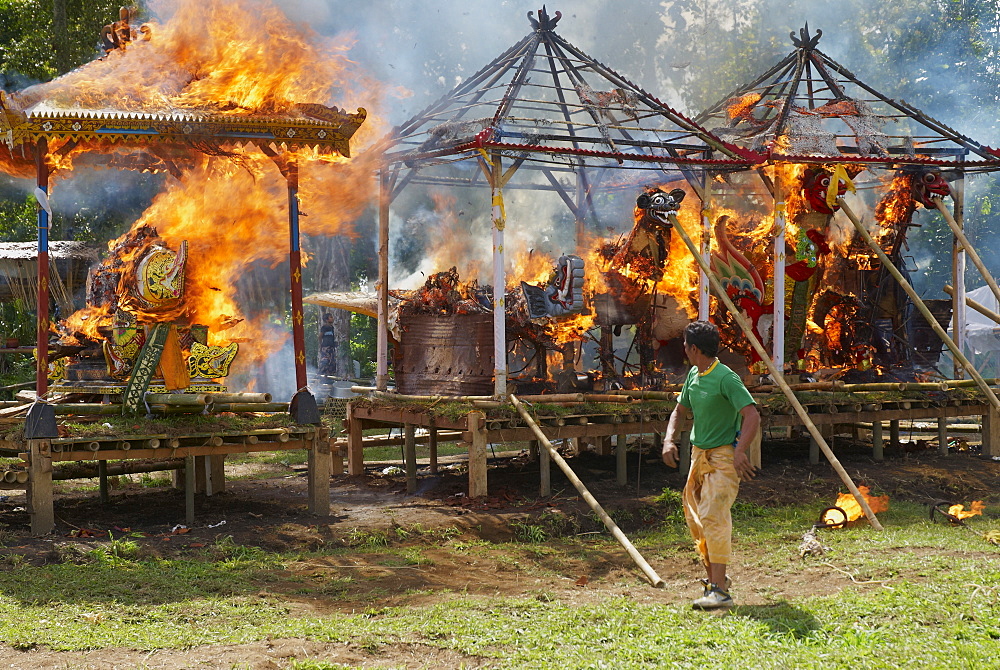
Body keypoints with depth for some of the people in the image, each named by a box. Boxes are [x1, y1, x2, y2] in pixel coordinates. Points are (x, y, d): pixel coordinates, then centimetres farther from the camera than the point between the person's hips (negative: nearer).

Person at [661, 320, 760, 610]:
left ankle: (719, 591, -19)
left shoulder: (726, 379, -18)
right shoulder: (693, 376, 8)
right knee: (695, 517, 13)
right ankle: (713, 578, 27)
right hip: (699, 455, 9)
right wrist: (669, 440, 2)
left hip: (723, 457, -9)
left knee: (713, 517, -18)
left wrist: (740, 452, -36)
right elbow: (679, 410, 20)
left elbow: (752, 416, -24)